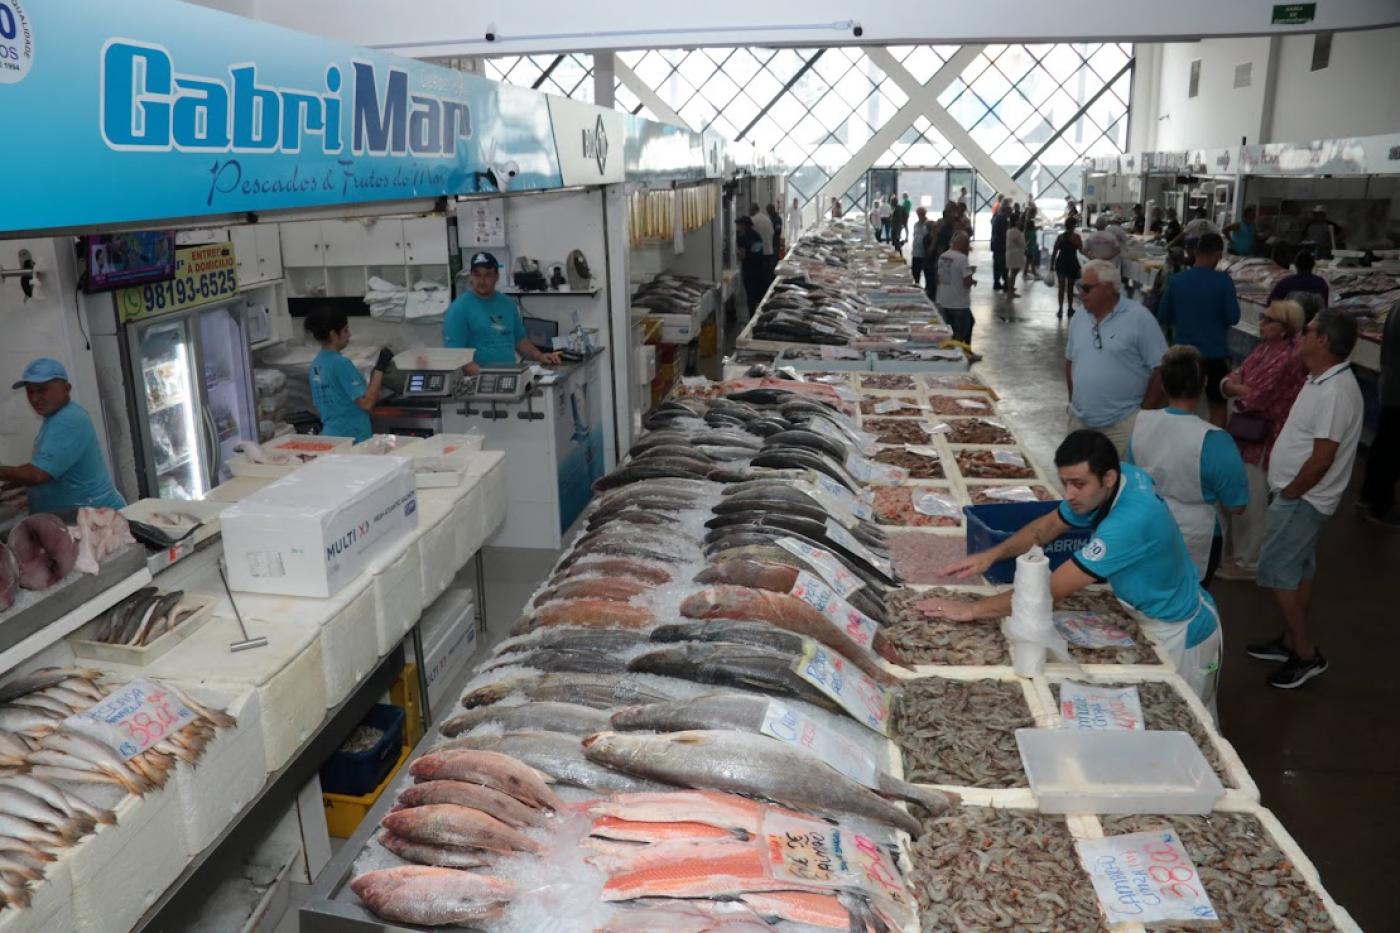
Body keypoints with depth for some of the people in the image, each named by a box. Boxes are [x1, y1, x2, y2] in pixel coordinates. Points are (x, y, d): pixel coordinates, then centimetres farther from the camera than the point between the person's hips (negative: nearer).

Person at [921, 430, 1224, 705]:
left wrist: (971, 610, -32)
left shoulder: (1131, 521, -38)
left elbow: (1051, 590, -36)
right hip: (1153, 620, 8)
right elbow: (1049, 525, -1)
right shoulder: (1120, 480, -13)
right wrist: (993, 554, -16)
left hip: (1179, 634, -8)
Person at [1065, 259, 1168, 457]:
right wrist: (1073, 401, 12)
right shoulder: (1078, 321, 8)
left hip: (1123, 425, -6)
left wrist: (1144, 414, -9)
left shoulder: (1139, 317, -10)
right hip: (1079, 421, 6)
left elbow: (1161, 368, -9)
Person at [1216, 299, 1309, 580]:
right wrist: (1236, 385, -15)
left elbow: (1254, 398, -23)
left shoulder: (1288, 358, -22)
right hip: (1246, 434, 9)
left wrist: (1236, 388, -4)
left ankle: (1248, 563, 18)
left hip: (1262, 439, -9)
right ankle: (1240, 552, 36)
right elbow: (1229, 382, 7)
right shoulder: (1265, 347, 9)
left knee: (1251, 502, 4)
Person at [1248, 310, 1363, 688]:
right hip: (1300, 496, 10)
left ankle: (1306, 655, 8)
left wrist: (1287, 495, -15)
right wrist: (1284, 493, 13)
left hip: (1302, 500, -10)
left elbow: (1321, 460, -27)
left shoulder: (1335, 392, -26)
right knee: (1300, 572, 18)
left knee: (1276, 573, -3)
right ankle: (1291, 641, 31)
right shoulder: (1321, 381, 6)